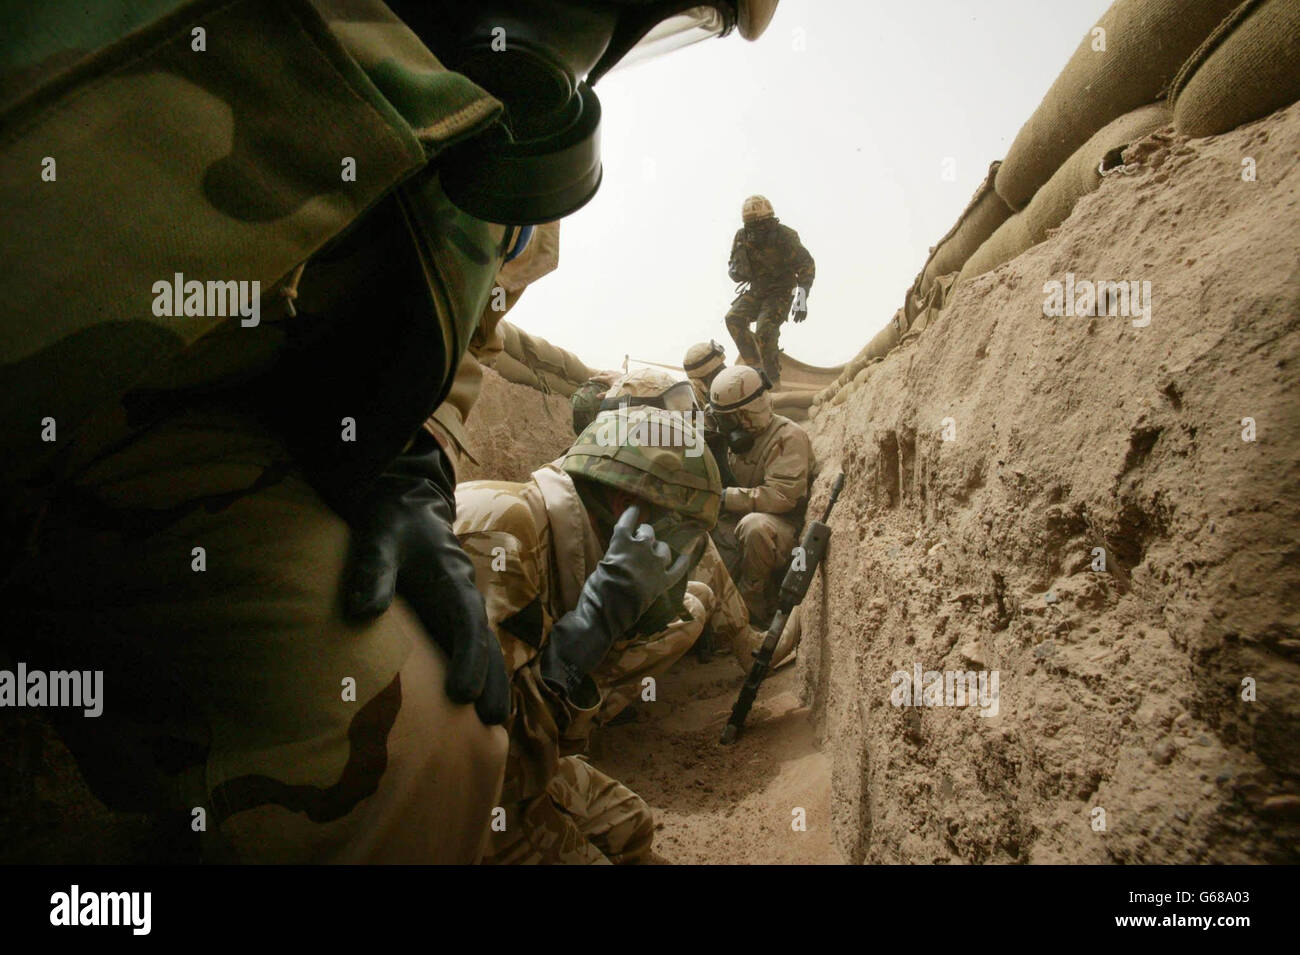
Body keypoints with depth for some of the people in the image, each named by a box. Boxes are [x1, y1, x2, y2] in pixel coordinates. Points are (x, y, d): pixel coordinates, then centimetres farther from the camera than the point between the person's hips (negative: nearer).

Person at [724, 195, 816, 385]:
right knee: (734, 319, -19)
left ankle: (772, 380, -9)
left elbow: (806, 265, -19)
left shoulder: (785, 237, -21)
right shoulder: (742, 238, -8)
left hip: (780, 293, -5)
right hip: (755, 292, 5)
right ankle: (755, 366, -8)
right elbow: (735, 274, 0)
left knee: (765, 330, -25)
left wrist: (801, 299, -29)